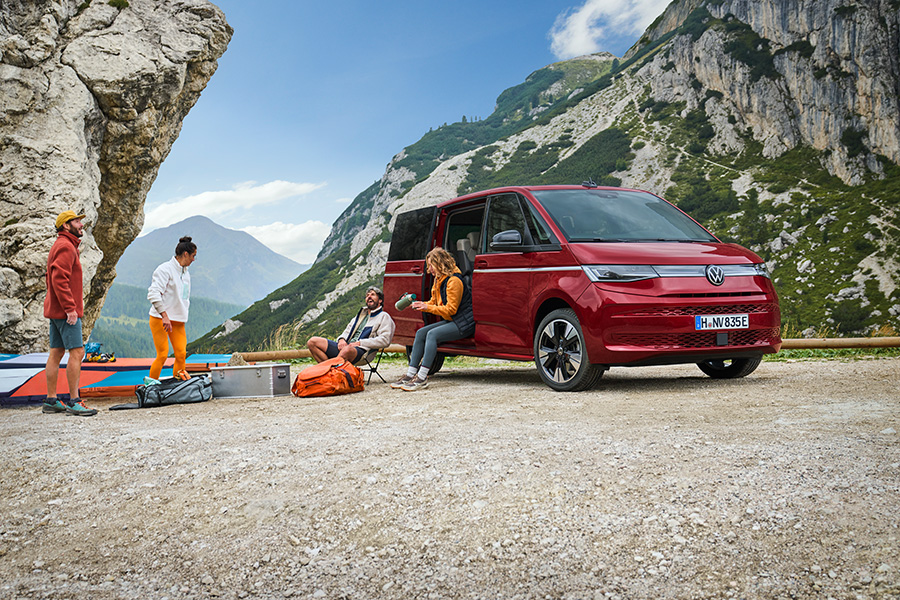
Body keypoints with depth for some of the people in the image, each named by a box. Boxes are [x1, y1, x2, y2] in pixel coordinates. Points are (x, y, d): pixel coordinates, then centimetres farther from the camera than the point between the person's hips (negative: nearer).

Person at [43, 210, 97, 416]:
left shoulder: (63, 246, 21)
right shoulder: (65, 246, -12)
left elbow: (52, 279, 25)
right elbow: (59, 280, -22)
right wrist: (70, 308, -23)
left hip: (57, 311, 11)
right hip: (66, 311, -11)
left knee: (56, 353, 10)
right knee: (77, 352, -10)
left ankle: (51, 401, 14)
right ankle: (74, 401, -10)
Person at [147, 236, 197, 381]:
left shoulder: (186, 272, 15)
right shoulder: (165, 269, -12)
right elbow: (154, 294, -21)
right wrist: (165, 316, -24)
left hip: (178, 320, 7)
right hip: (160, 319, -7)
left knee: (181, 354, -4)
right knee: (162, 355, -8)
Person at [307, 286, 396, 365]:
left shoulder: (384, 317, 8)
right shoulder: (361, 313, 31)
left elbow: (385, 340, -7)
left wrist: (360, 343, -11)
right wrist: (342, 339, 5)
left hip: (361, 350, -8)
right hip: (346, 345, 8)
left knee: (347, 350, -44)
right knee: (312, 342, -8)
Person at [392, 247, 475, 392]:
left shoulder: (454, 280, -18)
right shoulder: (438, 279, 12)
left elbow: (451, 309, -21)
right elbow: (434, 302, 16)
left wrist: (427, 307, -24)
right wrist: (421, 305, -3)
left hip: (464, 323, -10)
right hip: (450, 321, 10)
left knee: (432, 334, -27)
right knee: (421, 333, -3)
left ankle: (422, 378, -29)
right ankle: (410, 375, -7)